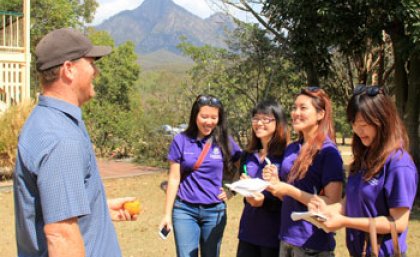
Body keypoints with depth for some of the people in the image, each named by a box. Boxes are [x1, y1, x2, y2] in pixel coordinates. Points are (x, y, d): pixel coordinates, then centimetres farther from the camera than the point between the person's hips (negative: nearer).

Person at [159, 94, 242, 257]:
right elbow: (174, 179, 0)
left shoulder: (225, 141, 0)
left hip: (215, 211, 2)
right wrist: (167, 214, 0)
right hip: (185, 210, -1)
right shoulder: (181, 140, -3)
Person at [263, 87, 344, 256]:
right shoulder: (291, 149, 8)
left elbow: (333, 203, -18)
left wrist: (289, 190, -20)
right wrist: (275, 184, -4)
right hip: (286, 238, 6)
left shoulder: (328, 152, -12)